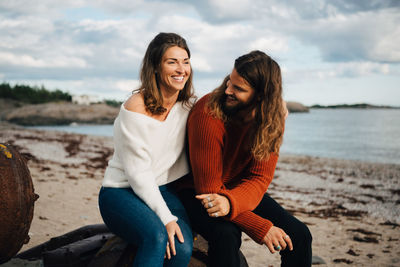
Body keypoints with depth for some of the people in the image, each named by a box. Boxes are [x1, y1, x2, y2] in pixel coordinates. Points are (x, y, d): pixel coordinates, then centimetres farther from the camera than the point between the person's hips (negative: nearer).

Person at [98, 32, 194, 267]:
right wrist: (166, 218, -23)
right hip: (121, 191, -5)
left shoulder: (188, 105, 3)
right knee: (157, 237, -35)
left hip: (164, 191, 5)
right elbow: (138, 173, -18)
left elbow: (191, 158, 8)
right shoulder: (136, 107, -16)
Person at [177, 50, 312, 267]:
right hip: (198, 191, -4)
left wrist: (230, 202, -38)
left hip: (240, 189, 5)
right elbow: (208, 187, -24)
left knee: (298, 235, -10)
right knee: (226, 236, -35)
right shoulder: (208, 115, -27)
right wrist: (261, 228, -28)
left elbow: (260, 178, -14)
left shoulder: (274, 117, -13)